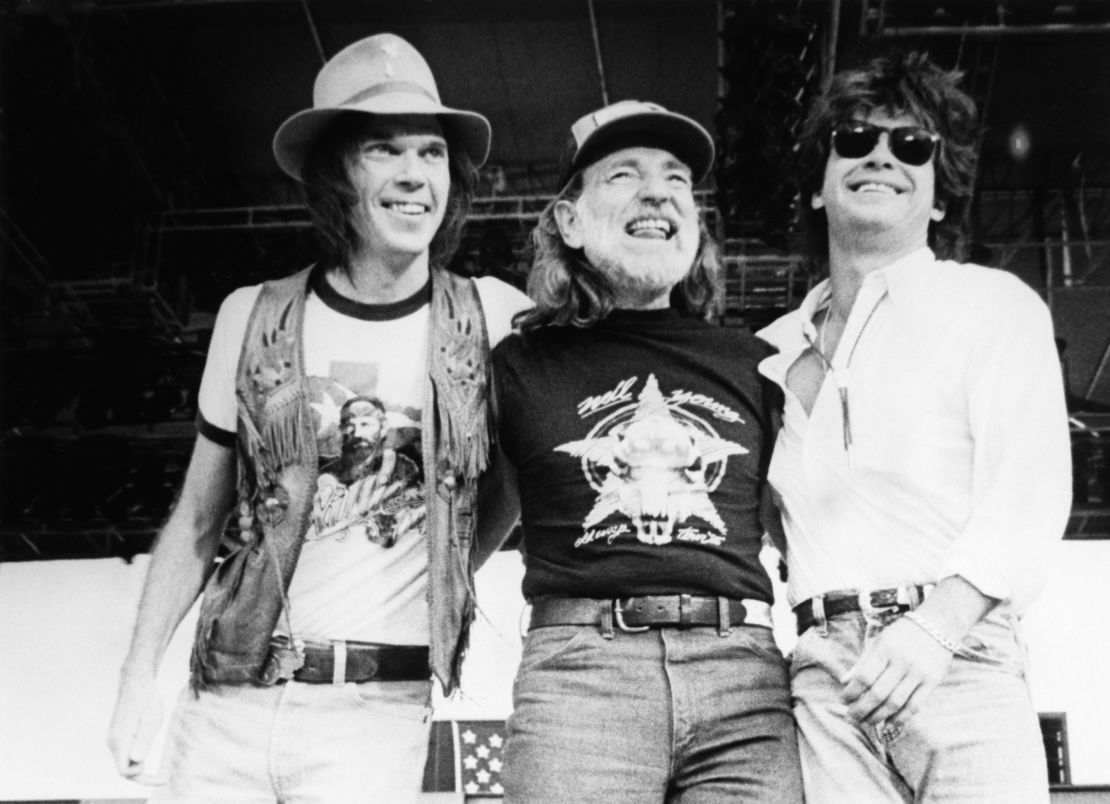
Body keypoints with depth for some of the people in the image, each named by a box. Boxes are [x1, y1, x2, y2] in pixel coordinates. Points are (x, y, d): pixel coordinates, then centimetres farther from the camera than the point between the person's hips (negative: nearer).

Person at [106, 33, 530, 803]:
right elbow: (196, 523, 9)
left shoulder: (491, 316, -1)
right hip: (229, 702, 2)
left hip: (376, 713, -1)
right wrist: (140, 676, 3)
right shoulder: (254, 318, 2)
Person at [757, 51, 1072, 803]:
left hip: (959, 656, -3)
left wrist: (936, 625, -18)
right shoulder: (776, 349, 19)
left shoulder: (994, 303, 8)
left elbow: (1027, 490, -4)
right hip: (822, 669, 3)